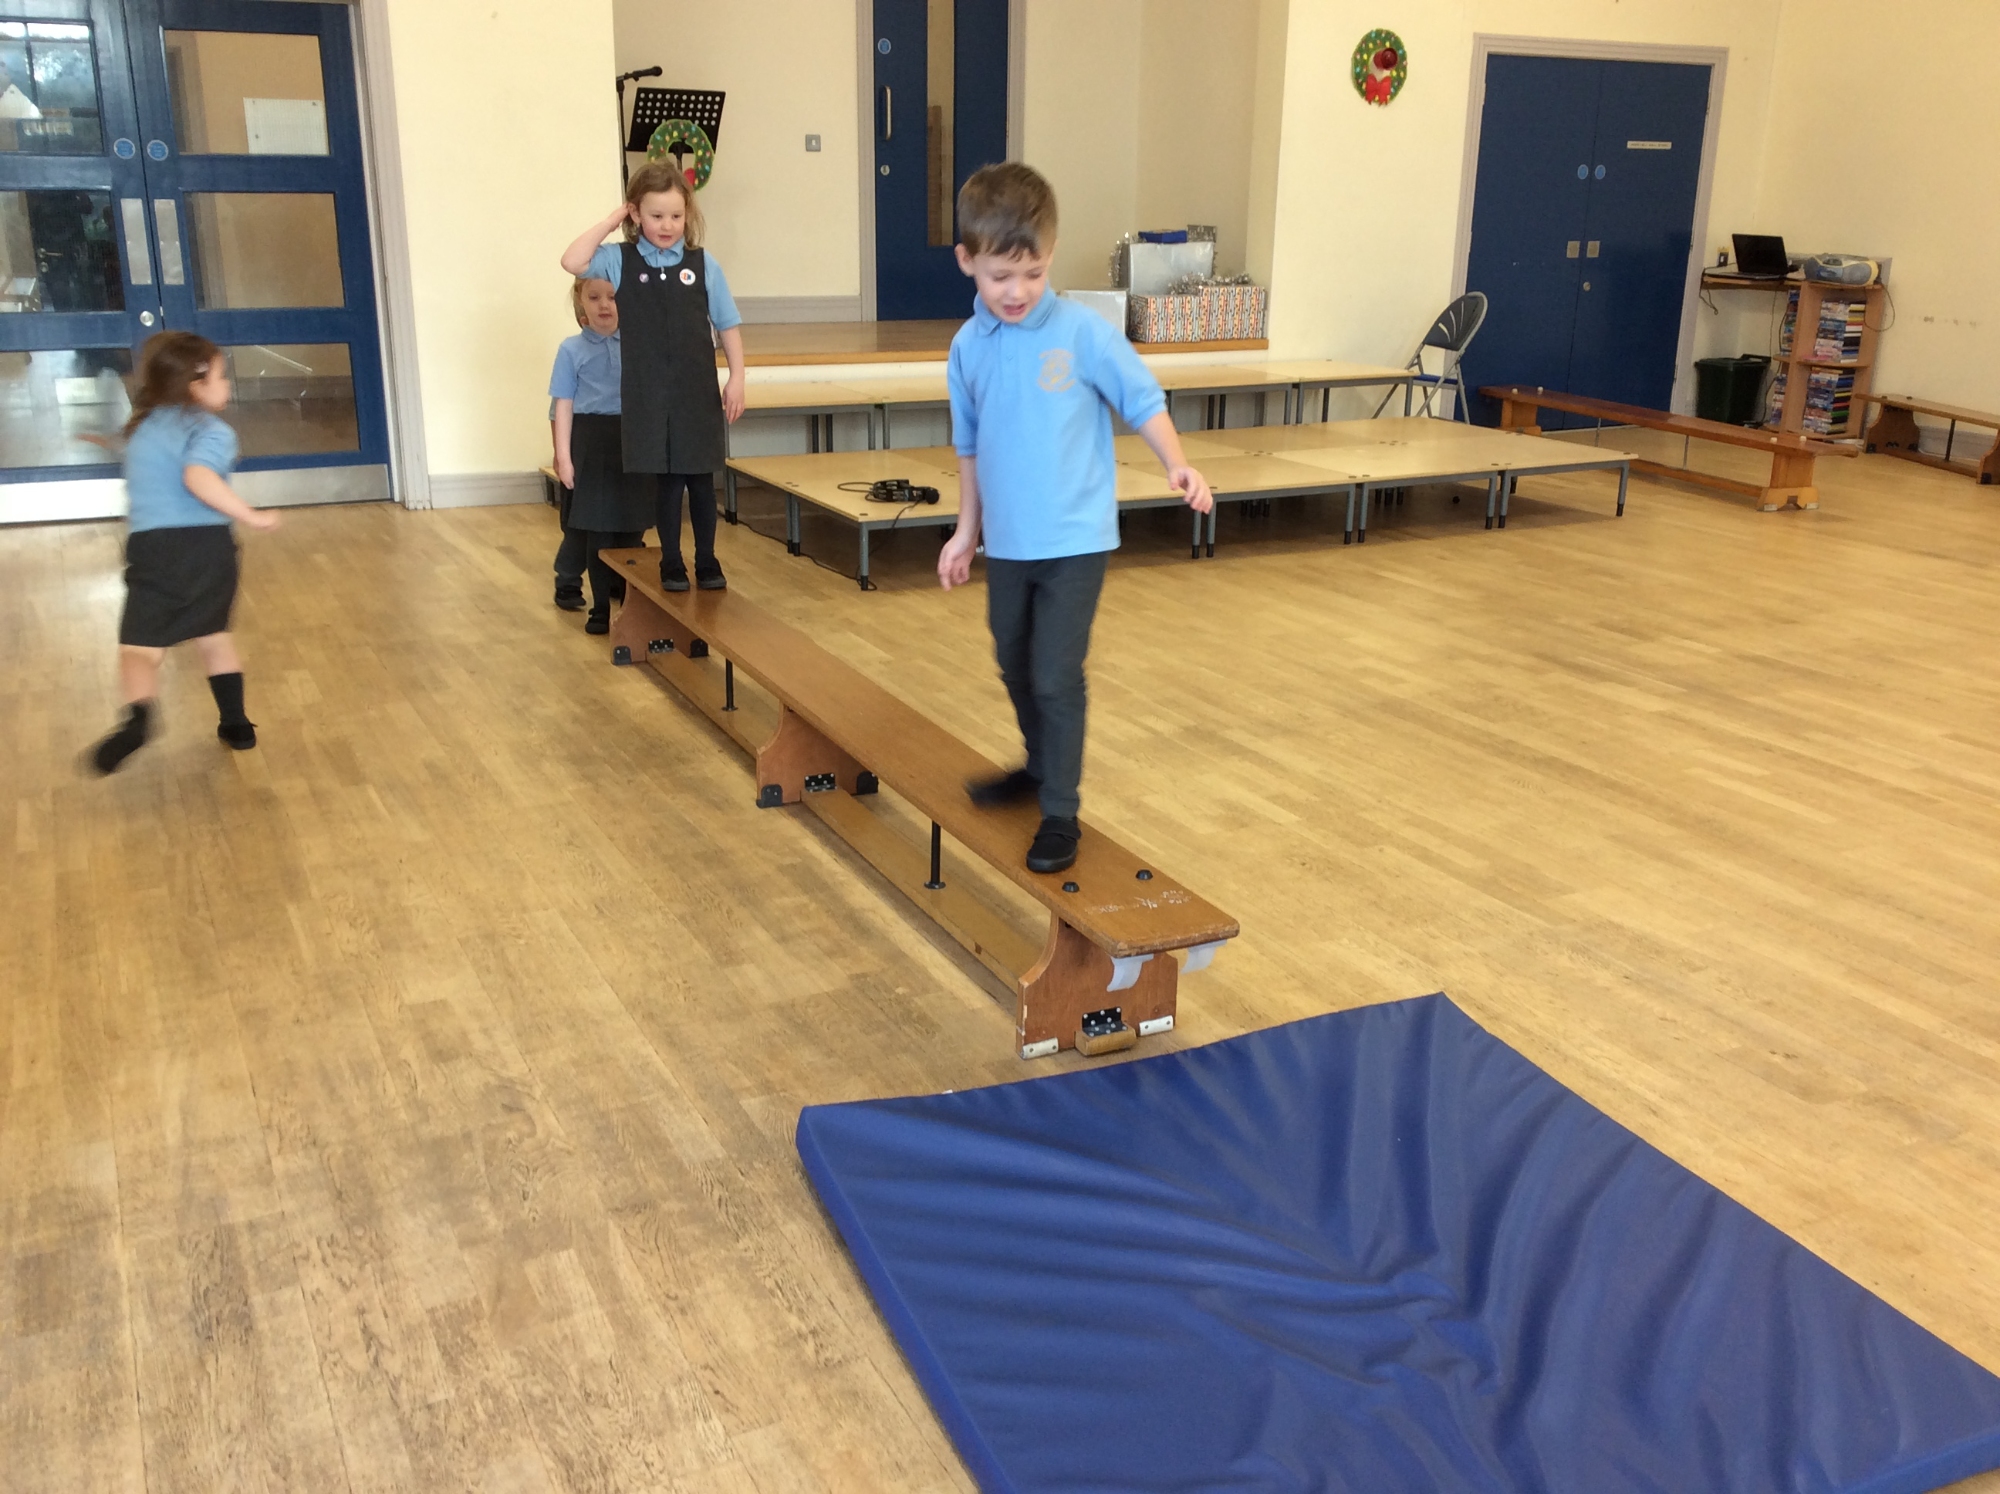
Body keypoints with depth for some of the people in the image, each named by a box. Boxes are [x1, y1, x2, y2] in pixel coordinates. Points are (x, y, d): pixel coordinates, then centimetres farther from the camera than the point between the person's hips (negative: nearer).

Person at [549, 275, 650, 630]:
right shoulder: (571, 349, -1)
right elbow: (564, 406, -2)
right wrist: (563, 457, -7)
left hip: (631, 441, 2)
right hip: (591, 442, -2)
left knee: (631, 530, 7)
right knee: (597, 531, 4)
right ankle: (601, 609, 13)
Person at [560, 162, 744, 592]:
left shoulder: (703, 264, 0)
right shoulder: (620, 260, 0)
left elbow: (727, 326, 4)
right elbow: (572, 262, -16)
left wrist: (736, 378, -1)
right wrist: (610, 221, -9)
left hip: (698, 390, 1)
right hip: (649, 394, 0)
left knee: (701, 479, 9)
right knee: (666, 480, 6)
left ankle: (707, 561, 22)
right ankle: (671, 563, 19)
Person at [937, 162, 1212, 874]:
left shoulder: (1083, 332, -12)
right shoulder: (968, 347, 1)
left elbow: (1143, 400, -6)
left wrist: (1176, 466, -22)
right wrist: (967, 528, 16)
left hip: (1074, 540, -5)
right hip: (1006, 544, 5)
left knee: (1056, 677, -5)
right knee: (1016, 668, 20)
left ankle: (1061, 813, 9)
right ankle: (1041, 767, 43)